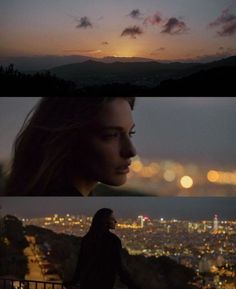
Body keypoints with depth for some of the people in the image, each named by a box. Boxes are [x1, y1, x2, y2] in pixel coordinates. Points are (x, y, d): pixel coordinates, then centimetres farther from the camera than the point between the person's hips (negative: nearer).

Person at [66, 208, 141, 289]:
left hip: (85, 282, 5)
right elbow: (119, 266, -13)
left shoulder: (87, 238, 5)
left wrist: (73, 281, 21)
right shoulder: (113, 240, -10)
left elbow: (80, 262, 9)